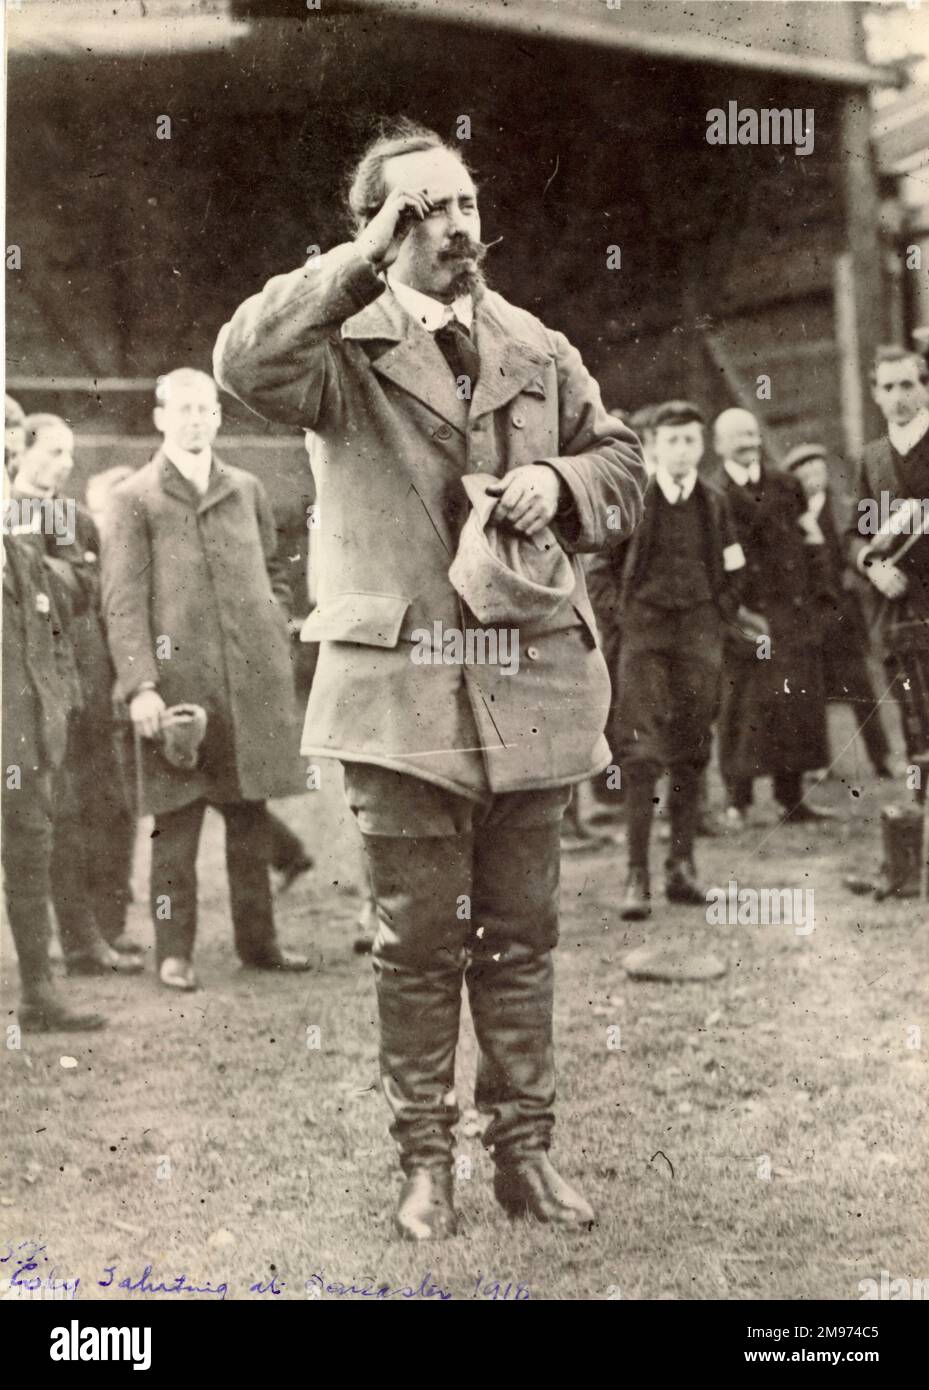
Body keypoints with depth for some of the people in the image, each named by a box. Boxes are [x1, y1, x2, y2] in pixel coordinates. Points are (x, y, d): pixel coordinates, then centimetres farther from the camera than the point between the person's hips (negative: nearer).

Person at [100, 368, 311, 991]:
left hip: (253, 683, 4)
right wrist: (140, 687, -14)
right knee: (177, 822, 0)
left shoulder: (247, 490, 14)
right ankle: (175, 952, 9)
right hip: (177, 684, -4)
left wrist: (276, 647, 9)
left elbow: (274, 577, 22)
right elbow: (123, 604, -5)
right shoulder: (136, 500, 0)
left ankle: (258, 941, 20)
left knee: (250, 816, 10)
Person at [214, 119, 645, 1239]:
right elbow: (246, 363, -21)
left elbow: (622, 461, 19)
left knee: (520, 933, 11)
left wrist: (560, 482, -3)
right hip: (403, 685, -4)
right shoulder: (346, 348, 0)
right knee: (419, 937, 4)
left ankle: (524, 1149, 24)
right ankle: (424, 1160, 17)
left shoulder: (537, 348, 14)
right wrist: (361, 262, -18)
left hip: (532, 682, 4)